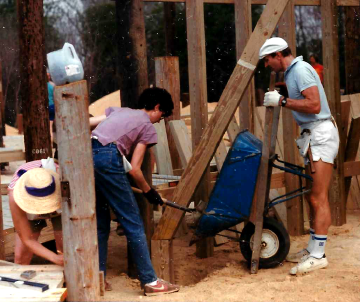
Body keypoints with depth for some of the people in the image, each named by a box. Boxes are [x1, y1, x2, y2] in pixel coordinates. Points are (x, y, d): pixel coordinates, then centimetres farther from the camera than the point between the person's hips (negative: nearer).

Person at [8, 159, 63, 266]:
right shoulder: (15, 198, -41)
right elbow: (27, 240, -32)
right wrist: (55, 258, -44)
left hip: (62, 208, 0)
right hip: (29, 211, 0)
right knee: (21, 257, -5)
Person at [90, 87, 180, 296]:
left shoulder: (119, 110, 30)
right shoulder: (148, 127, 12)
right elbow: (134, 169, 5)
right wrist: (150, 192, 18)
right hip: (107, 159, -7)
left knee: (100, 223, 18)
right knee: (133, 223, 2)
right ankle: (150, 282, 6)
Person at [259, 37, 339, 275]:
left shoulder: (300, 70, -13)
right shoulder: (292, 71, 18)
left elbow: (314, 105, -23)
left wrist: (282, 101, -17)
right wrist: (280, 101, 9)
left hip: (321, 134, -10)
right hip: (312, 135, 11)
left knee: (318, 198, -9)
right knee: (315, 197, 13)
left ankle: (318, 255, -7)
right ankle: (313, 248, 19)